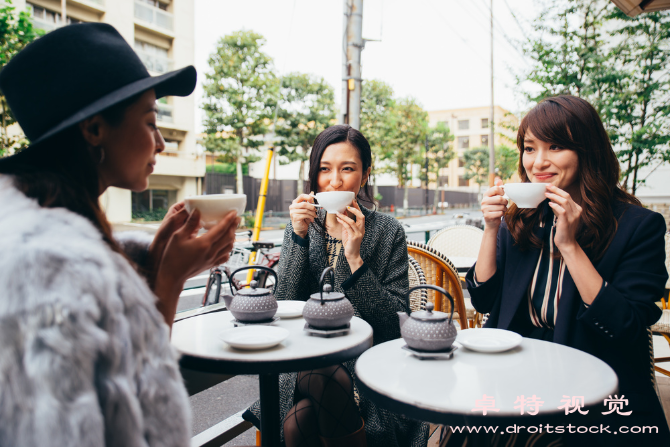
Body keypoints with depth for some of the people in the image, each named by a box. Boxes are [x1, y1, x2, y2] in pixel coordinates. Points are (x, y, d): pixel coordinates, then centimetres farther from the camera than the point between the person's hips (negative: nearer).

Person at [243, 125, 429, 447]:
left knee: (298, 421, -28)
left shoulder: (388, 232, -3)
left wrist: (355, 258, -18)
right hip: (305, 361, 3)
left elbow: (396, 326, -9)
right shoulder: (302, 227, 6)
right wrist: (299, 238, -12)